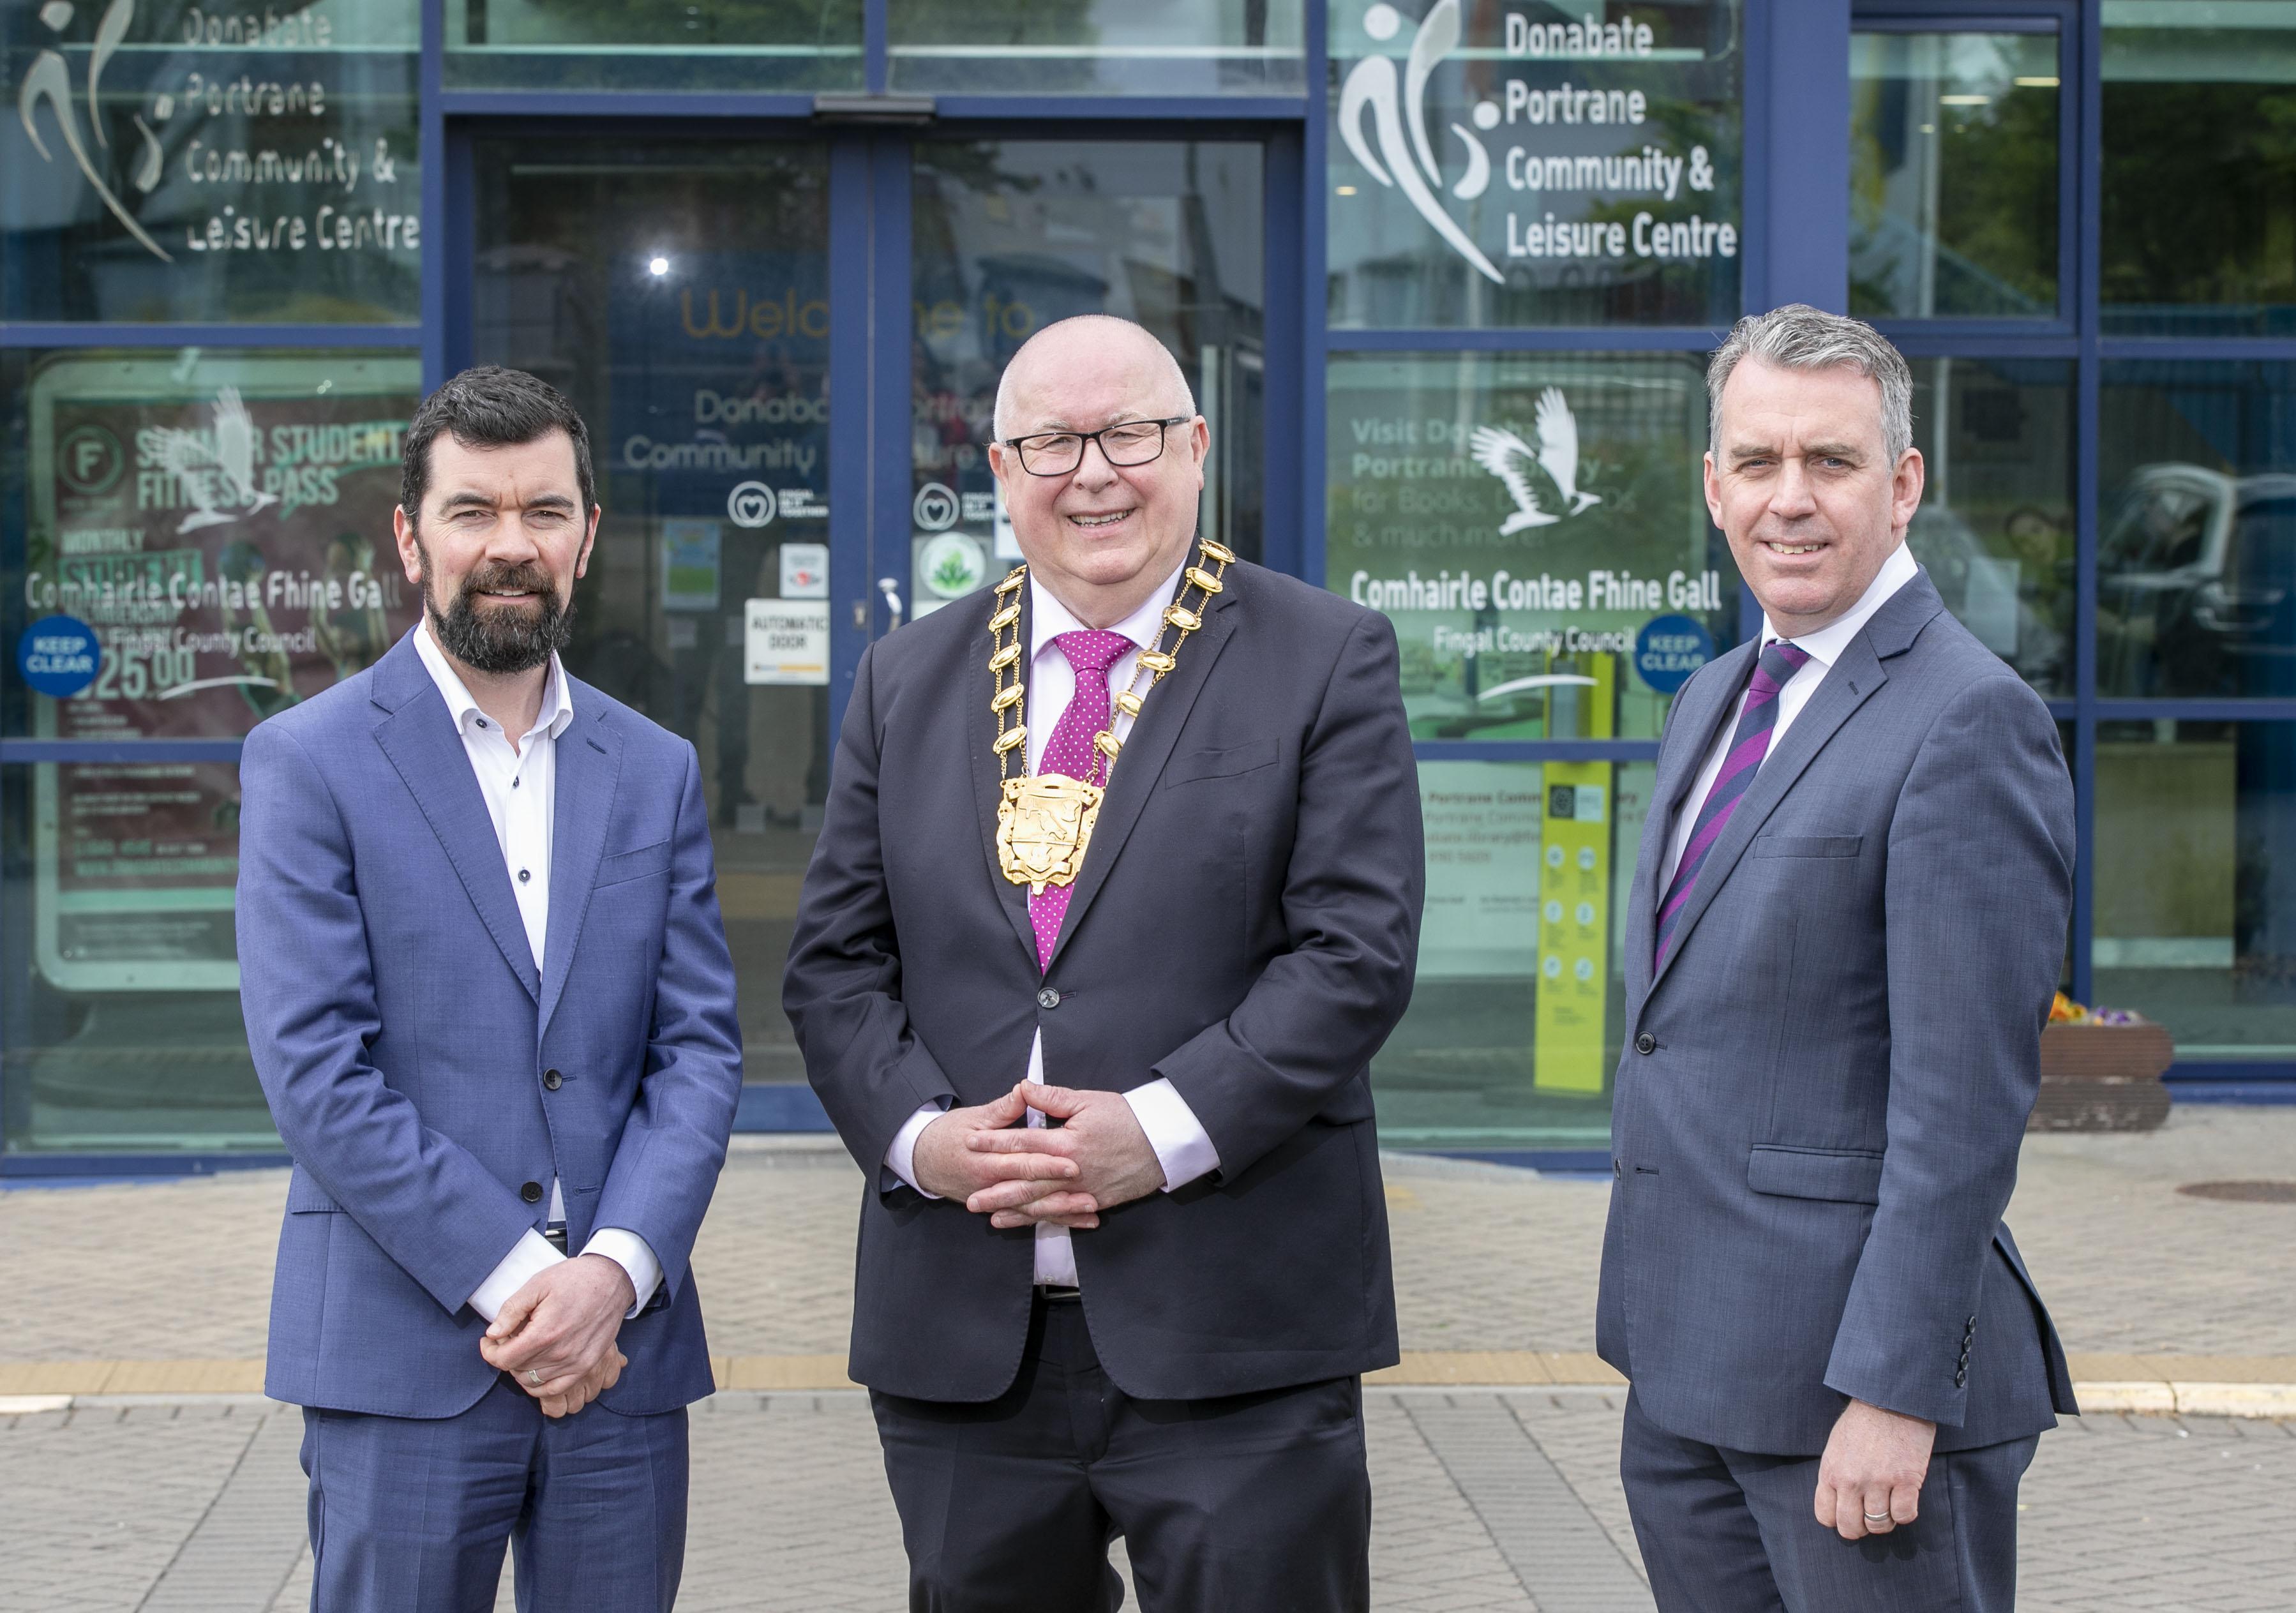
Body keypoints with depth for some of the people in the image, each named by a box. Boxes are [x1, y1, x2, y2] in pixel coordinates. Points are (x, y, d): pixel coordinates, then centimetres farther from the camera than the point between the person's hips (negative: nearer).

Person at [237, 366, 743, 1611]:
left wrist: (613, 1271, -9)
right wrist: (507, 1280, -13)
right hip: (404, 1358, -3)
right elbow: (315, 1069, -8)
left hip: (622, 1352, 4)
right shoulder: (309, 761, -1)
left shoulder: (657, 772, 12)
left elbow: (701, 1049, 6)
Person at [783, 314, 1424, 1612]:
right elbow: (836, 961, 10)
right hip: (962, 1338, 4)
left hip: (1233, 1342, -3)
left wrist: (1163, 1134, -17)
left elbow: (1356, 950, -7)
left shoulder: (1326, 661, 1)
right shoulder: (907, 682, 13)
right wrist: (921, 1136, -8)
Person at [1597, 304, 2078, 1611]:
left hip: (1854, 1374, -8)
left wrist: (1893, 1392, -21)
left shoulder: (1969, 721, -14)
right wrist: (1651, 1329, 18)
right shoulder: (1716, 698, 14)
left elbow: (1966, 1098, -19)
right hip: (1685, 1370, 8)